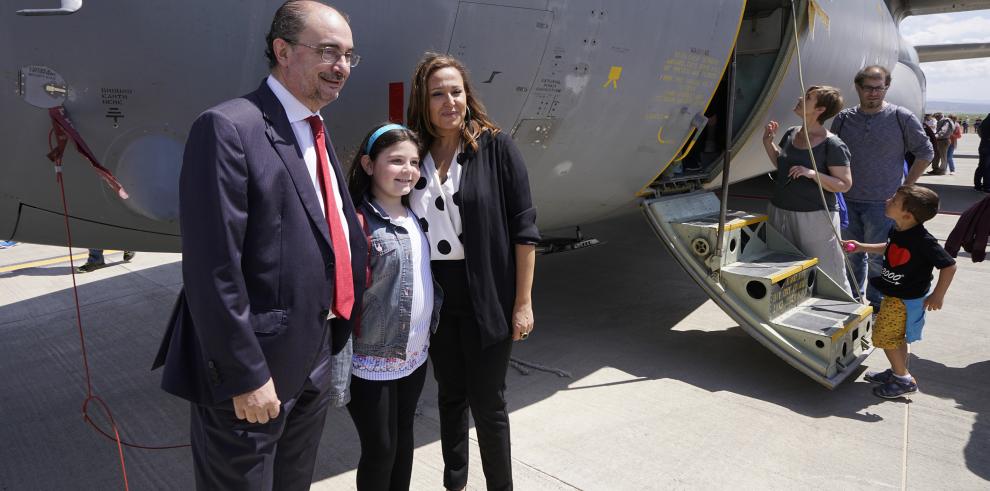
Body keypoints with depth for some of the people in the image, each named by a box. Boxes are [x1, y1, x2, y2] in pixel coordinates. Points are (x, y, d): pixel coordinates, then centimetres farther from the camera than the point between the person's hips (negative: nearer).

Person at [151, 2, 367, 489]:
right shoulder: (227, 128, -17)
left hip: (315, 362, 8)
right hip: (253, 371, -8)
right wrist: (245, 376, -19)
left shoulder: (316, 133, 11)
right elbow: (214, 271, -21)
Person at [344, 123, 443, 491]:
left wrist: (433, 319, 13)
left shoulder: (414, 217, 6)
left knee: (404, 436, 21)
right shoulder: (358, 221, -18)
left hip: (415, 354, 7)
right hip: (372, 360, -7)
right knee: (380, 448, 7)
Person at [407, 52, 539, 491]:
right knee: (450, 397, 18)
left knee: (487, 402, 7)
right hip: (436, 296, 4)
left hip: (486, 297, -4)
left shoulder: (495, 146, -7)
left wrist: (523, 302, -9)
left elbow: (523, 228, -8)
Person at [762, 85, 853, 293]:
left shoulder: (832, 145, -13)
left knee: (826, 276, 1)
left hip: (815, 216, -6)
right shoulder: (791, 134, 6)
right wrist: (768, 142, 7)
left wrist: (812, 173, -25)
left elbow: (845, 184, -12)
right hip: (780, 212, 7)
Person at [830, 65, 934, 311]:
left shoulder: (902, 118, -4)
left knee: (876, 258, 1)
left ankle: (876, 303, 15)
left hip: (882, 203, -3)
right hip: (848, 201, 3)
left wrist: (905, 186, -1)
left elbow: (925, 152, 3)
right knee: (852, 255, 14)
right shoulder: (843, 118, 4)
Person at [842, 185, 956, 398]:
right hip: (894, 295, 9)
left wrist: (937, 296, -17)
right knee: (896, 337, 21)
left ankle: (904, 380, 15)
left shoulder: (923, 240, -28)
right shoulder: (897, 231, -3)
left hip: (906, 300, -9)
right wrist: (862, 247, 18)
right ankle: (898, 372, 38)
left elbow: (949, 266, -22)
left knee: (885, 336, 0)